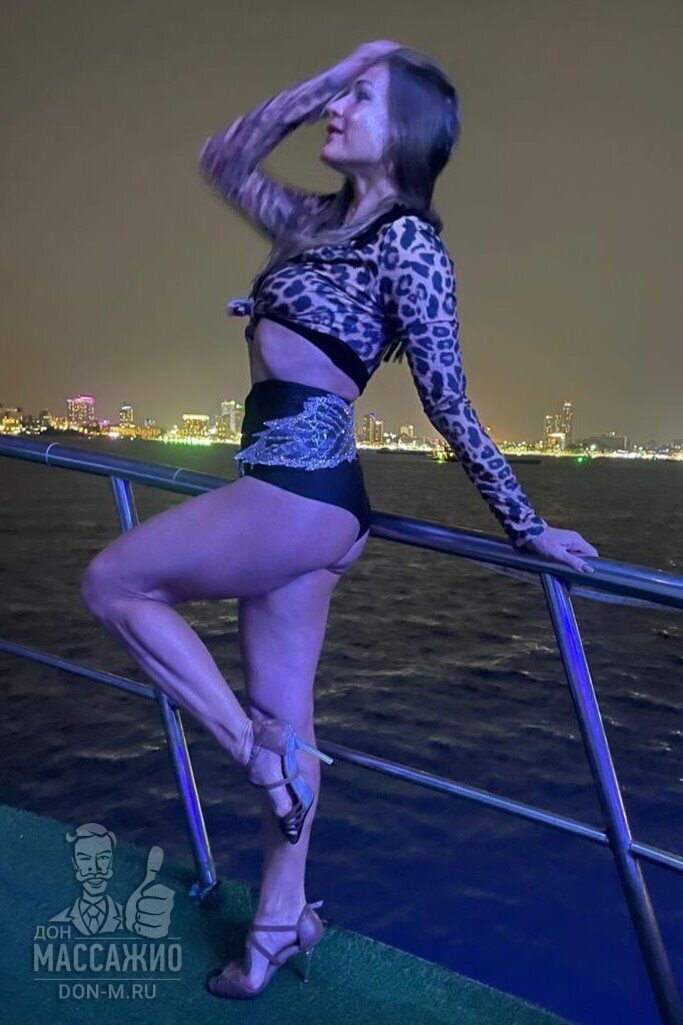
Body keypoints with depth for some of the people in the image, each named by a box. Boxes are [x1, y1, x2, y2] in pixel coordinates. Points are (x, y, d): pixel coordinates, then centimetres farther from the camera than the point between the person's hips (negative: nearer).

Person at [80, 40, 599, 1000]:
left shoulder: (407, 243, -8)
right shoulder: (319, 220, 16)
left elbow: (449, 405, -9)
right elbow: (221, 157, 23)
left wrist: (527, 527, -7)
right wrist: (327, 76, 17)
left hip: (301, 487, -8)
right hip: (292, 490, 8)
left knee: (112, 584, 3)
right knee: (286, 721, 13)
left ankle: (257, 749, 5)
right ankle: (281, 922, 29)